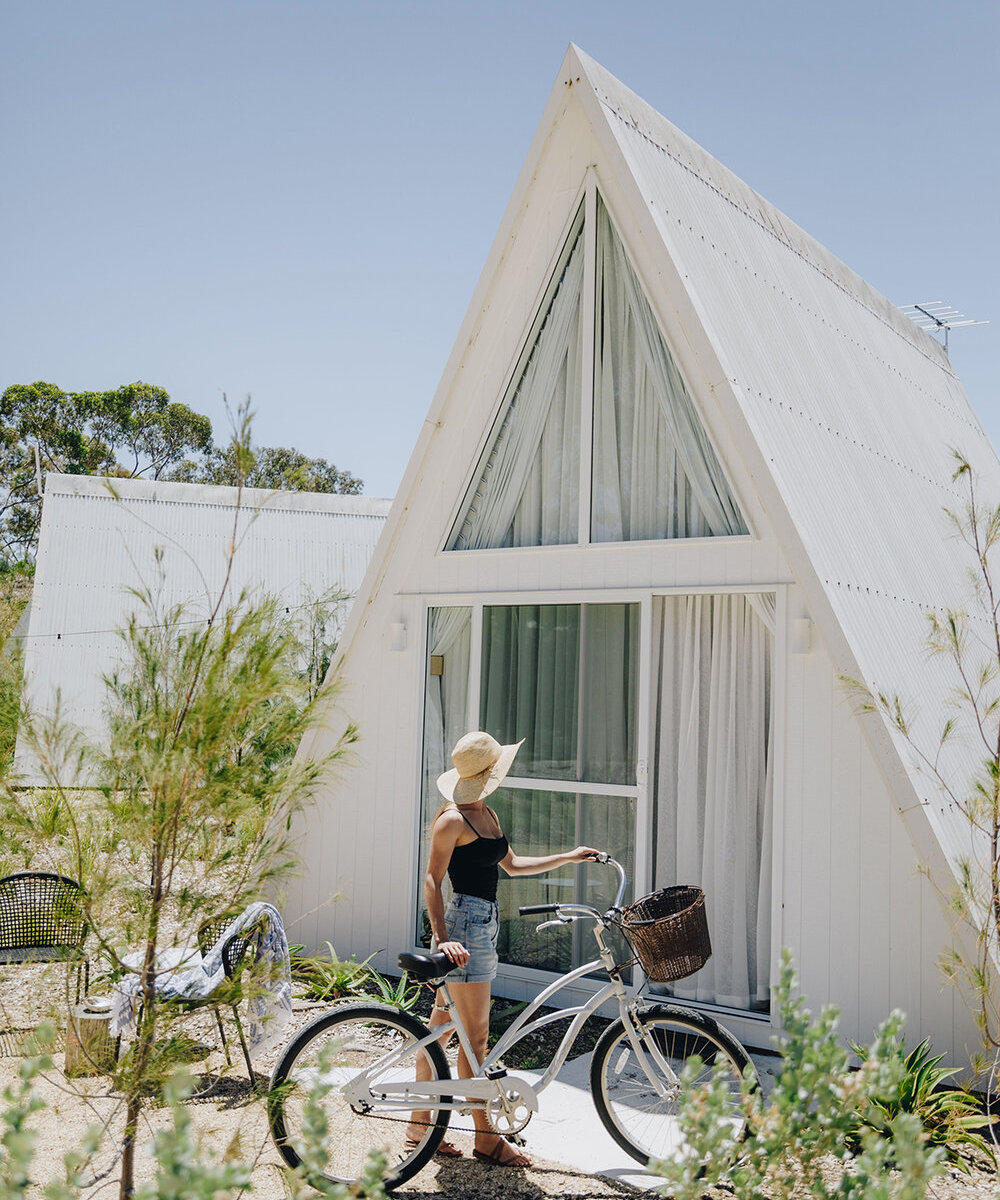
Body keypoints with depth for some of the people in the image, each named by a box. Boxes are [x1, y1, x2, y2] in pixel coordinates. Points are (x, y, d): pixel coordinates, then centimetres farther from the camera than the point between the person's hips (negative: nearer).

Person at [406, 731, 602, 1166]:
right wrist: (442, 937, -27)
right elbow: (432, 879, -17)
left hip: (484, 922, 9)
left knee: (441, 1027, 15)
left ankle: (420, 1123, 24)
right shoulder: (453, 819, -14)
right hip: (463, 922, -9)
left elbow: (512, 864, 24)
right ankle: (486, 1137, 10)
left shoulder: (487, 815, 14)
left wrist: (568, 857, 22)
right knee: (475, 1036, -1)